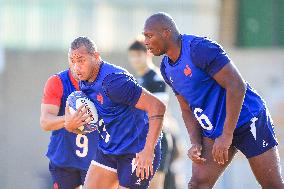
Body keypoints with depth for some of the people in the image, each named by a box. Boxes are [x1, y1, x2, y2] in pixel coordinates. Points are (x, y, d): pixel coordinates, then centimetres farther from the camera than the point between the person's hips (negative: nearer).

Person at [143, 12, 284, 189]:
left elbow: (237, 86, -23)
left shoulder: (200, 48, -21)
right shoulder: (166, 68, 6)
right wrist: (196, 144, -2)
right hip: (213, 131, 7)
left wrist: (226, 135, -23)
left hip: (247, 120, -7)